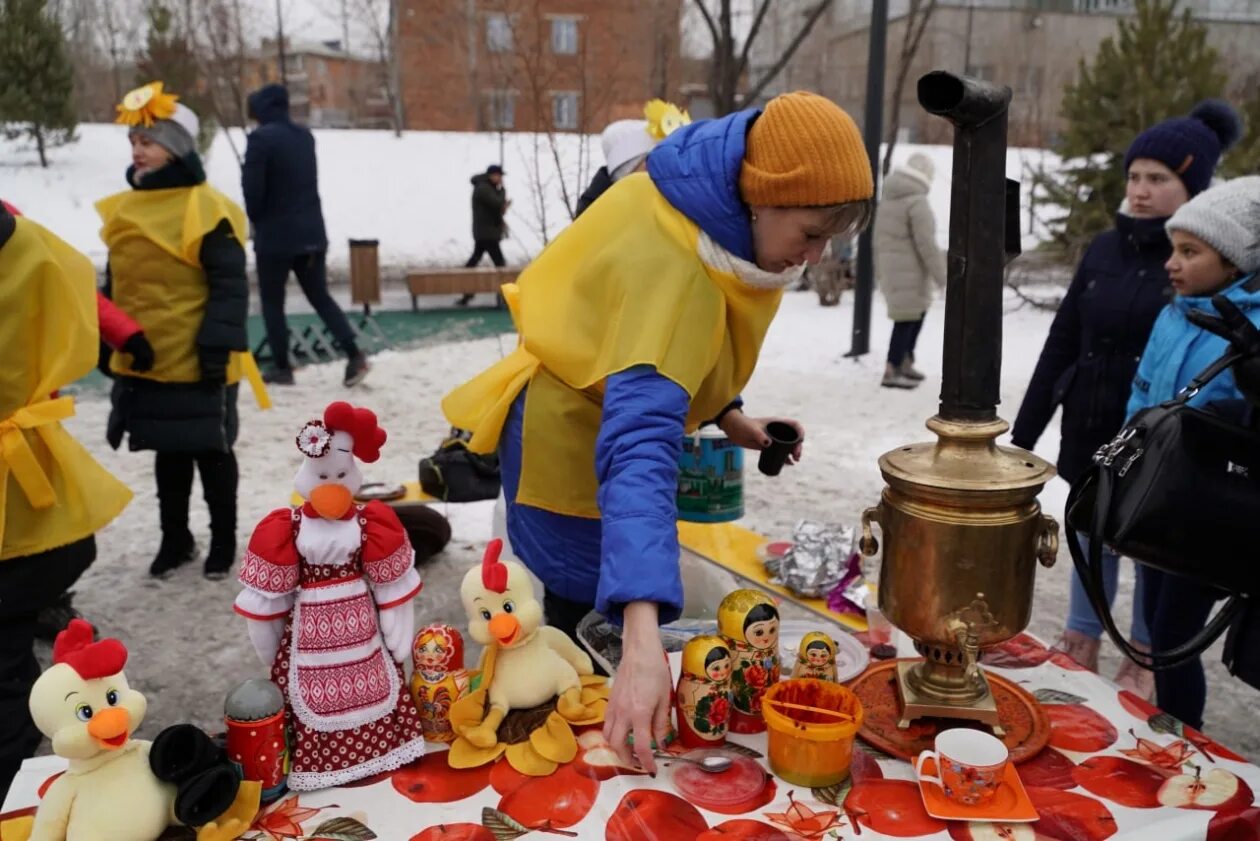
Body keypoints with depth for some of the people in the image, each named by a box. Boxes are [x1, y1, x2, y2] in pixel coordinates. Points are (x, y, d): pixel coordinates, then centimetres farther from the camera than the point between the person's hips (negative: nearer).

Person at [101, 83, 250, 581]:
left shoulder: (207, 209, -14)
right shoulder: (124, 210, 9)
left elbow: (230, 286, -16)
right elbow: (117, 283, 17)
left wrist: (217, 345, -20)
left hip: (195, 362, -7)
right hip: (142, 360, 7)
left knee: (210, 452, 7)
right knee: (168, 453, 18)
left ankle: (224, 540, 23)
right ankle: (175, 538, 32)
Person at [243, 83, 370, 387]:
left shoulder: (260, 138, -12)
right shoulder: (305, 135, 9)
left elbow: (252, 189, -13)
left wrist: (257, 220, 4)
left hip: (275, 234, -6)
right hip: (311, 231, 6)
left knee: (272, 302, 7)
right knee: (320, 296, 11)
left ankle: (282, 367, 11)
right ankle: (354, 354, -1)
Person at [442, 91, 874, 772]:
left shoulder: (720, 198, -10)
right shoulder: (671, 267, -38)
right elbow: (640, 442, -49)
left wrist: (725, 414, 0)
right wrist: (642, 637, -57)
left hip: (610, 407, 9)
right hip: (571, 435, -8)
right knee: (574, 615, 2)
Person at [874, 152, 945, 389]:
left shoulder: (888, 196, 11)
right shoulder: (917, 201, -16)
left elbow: (879, 235, 17)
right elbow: (926, 243, -18)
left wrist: (880, 267, 25)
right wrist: (940, 275, -13)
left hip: (890, 265, 9)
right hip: (909, 269, -9)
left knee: (917, 312, 19)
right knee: (907, 317, -2)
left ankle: (905, 362, 24)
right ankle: (892, 371, 2)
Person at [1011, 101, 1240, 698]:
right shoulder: (1105, 248, 3)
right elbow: (1062, 344, 7)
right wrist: (1024, 433, 7)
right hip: (1092, 429, 4)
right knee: (1093, 536, 16)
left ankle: (1143, 659, 31)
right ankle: (1082, 645, 34)